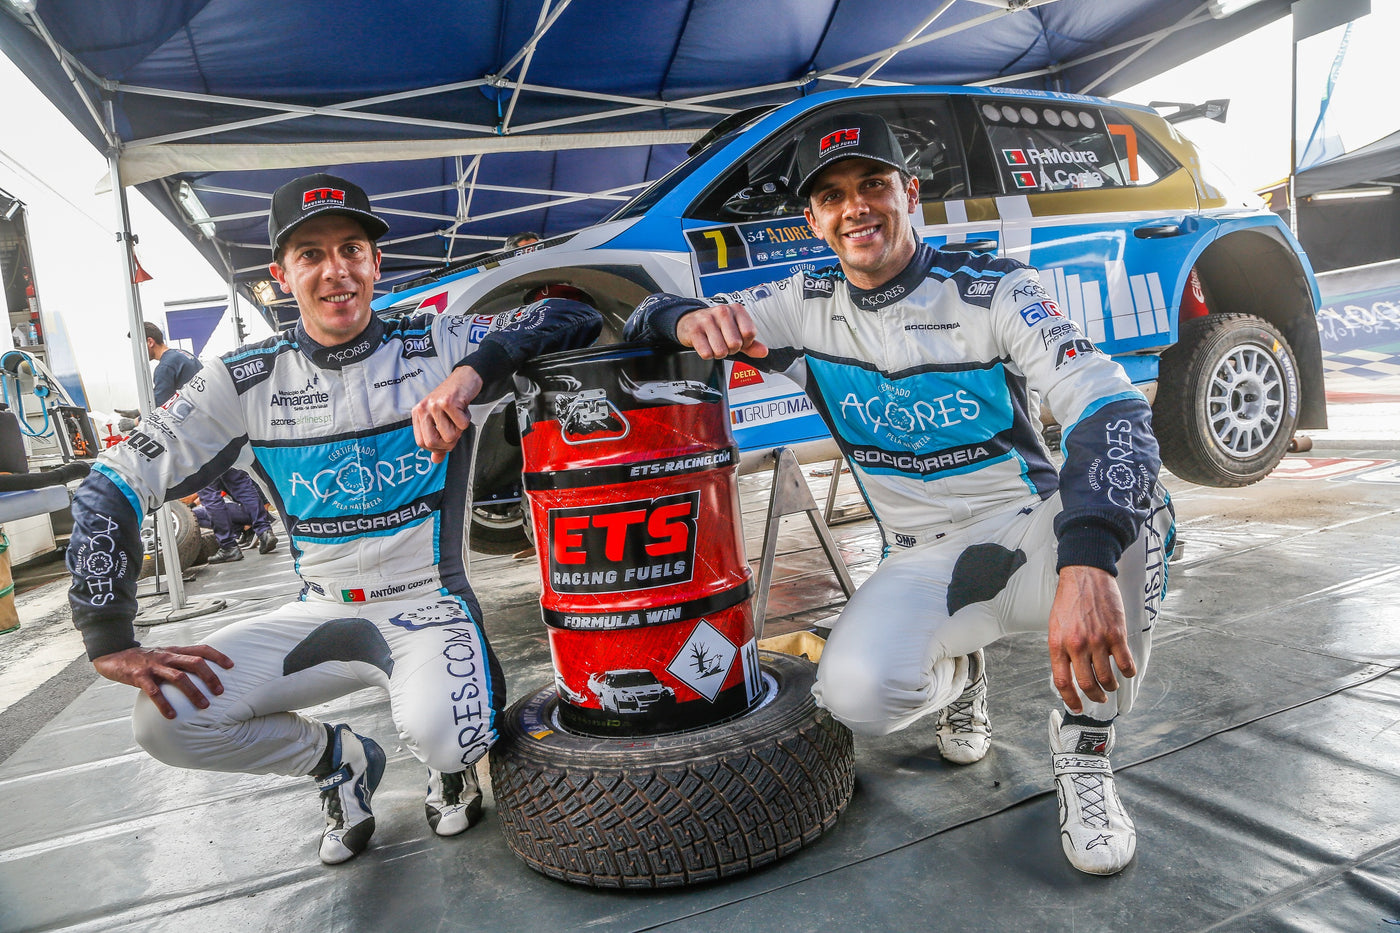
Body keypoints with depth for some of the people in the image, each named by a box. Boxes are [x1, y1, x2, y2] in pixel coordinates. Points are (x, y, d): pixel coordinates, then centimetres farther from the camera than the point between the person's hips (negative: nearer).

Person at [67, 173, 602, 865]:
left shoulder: (435, 348, -7)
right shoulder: (247, 381, -2)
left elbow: (576, 319, -15)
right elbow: (111, 489, -1)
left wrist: (474, 370, -33)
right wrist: (110, 643, -10)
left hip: (430, 606, -3)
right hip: (323, 612, 3)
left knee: (440, 734, -31)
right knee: (167, 720, -15)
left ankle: (450, 759, 11)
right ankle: (338, 757, 14)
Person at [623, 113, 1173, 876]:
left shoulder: (995, 292, -11)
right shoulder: (806, 307, -1)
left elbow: (1113, 410, -25)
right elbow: (645, 319, 0)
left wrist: (1086, 562, -44)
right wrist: (694, 322, -27)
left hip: (1029, 538, -1)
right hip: (923, 565, 2)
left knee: (1132, 504, -34)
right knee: (855, 693, -28)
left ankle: (1084, 747, -12)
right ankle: (956, 673, 11)